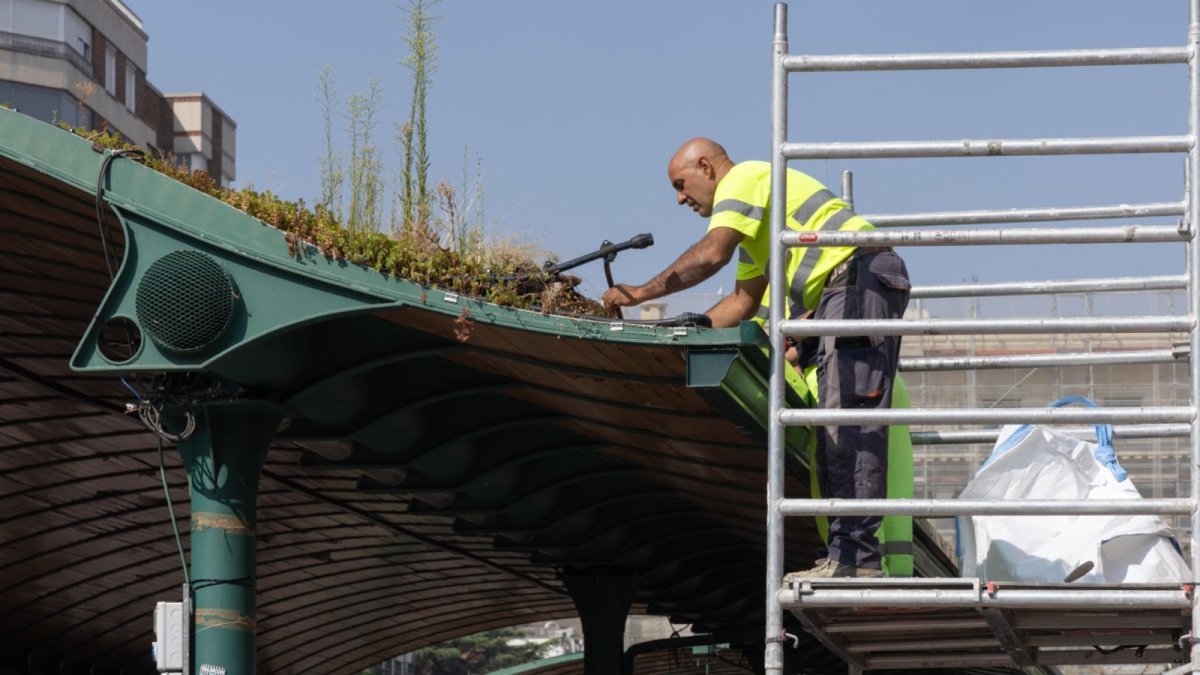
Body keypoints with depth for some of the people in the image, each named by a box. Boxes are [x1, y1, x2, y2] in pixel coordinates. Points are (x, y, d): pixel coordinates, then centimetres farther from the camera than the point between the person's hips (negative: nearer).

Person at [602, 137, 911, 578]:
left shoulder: (744, 178, -1)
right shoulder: (754, 228, 30)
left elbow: (711, 254, -16)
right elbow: (745, 301, 32)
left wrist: (641, 293, -9)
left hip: (862, 274, -11)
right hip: (838, 294, 11)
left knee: (850, 423, -16)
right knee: (831, 425, 6)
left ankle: (854, 556, -23)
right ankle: (845, 555, 3)